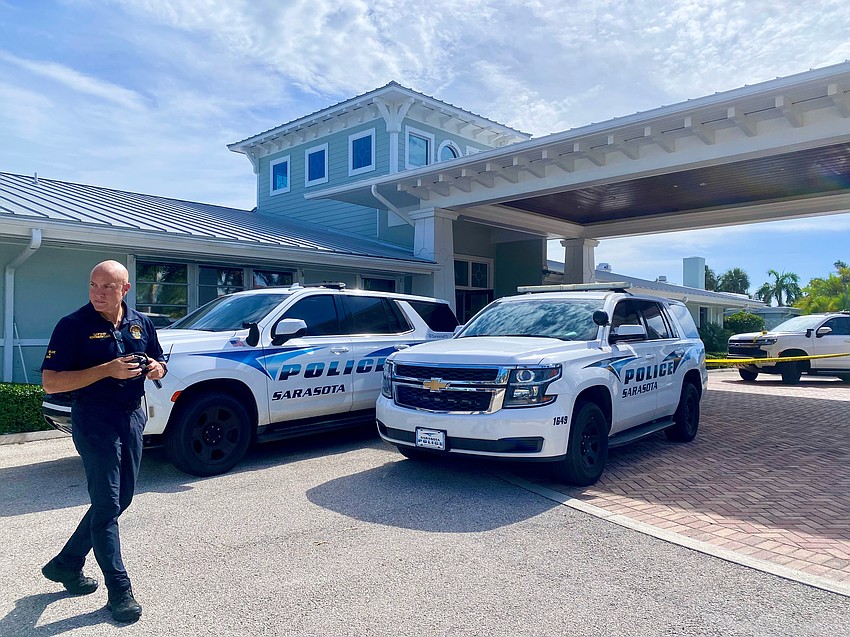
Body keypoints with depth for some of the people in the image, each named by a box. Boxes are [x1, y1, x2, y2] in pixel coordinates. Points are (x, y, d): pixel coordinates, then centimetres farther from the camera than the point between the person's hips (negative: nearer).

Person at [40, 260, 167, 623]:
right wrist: (108, 369, -24)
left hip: (132, 419, 6)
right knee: (106, 505, -2)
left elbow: (158, 365, 17)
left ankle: (66, 564, 35)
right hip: (95, 424, -6)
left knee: (120, 500, 15)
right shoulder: (73, 326, -11)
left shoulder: (141, 323, 5)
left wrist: (155, 369, -8)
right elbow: (50, 382, -15)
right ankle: (119, 592, 9)